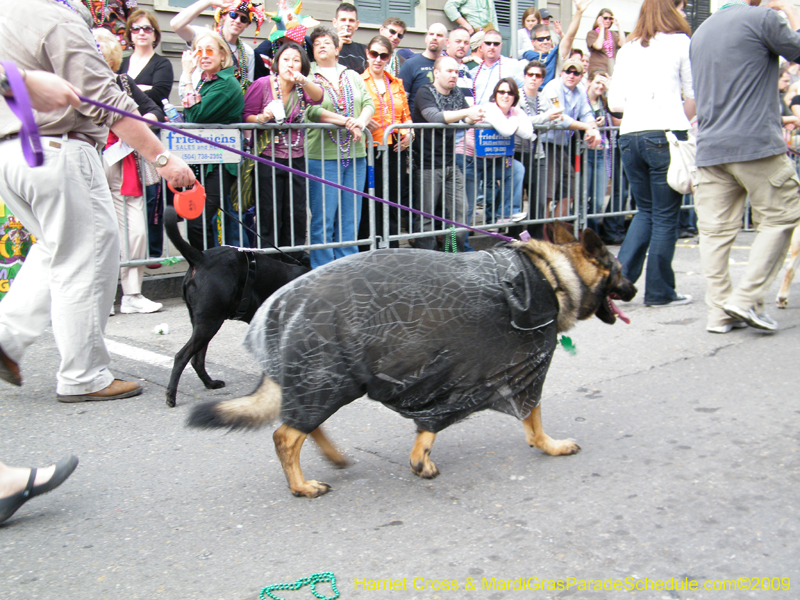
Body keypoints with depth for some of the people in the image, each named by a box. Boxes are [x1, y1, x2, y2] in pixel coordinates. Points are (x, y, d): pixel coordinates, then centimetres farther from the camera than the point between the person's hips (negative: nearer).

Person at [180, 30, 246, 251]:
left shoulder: (227, 84, -9)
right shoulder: (203, 81, 16)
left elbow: (197, 115, -19)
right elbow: (188, 118, 17)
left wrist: (187, 77, -13)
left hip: (220, 163, -9)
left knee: (197, 222, -17)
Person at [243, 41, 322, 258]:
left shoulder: (302, 88, 4)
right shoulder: (262, 84, -3)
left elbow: (318, 97, -19)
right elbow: (245, 116, -1)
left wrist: (303, 80, -38)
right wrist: (262, 118, -22)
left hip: (296, 159, 3)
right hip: (267, 158, -3)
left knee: (297, 213, 5)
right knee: (269, 214, -4)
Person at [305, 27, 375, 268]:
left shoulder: (352, 76, 18)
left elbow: (369, 103, 8)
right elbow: (311, 111, -12)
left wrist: (360, 122, -13)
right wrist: (346, 121, -19)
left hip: (355, 156, 5)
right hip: (323, 156, -5)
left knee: (350, 217, 7)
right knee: (323, 219, -5)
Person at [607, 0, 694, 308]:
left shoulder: (627, 49, 15)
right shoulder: (681, 42, 4)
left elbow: (614, 101, 12)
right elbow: (694, 97, 3)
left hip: (630, 135, 5)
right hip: (666, 135, -5)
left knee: (646, 211, 17)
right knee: (665, 216, 2)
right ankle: (659, 292, 7)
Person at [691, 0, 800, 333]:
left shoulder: (701, 30, 18)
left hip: (710, 147, 6)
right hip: (756, 143, -6)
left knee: (715, 231, 4)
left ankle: (719, 312, 5)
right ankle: (747, 298, 1)